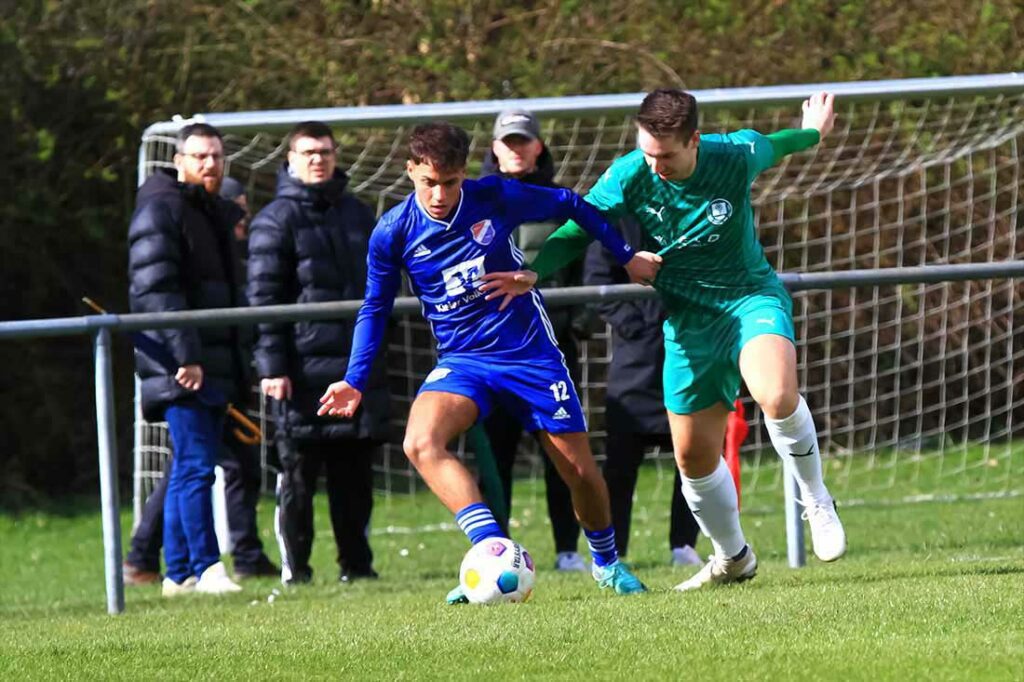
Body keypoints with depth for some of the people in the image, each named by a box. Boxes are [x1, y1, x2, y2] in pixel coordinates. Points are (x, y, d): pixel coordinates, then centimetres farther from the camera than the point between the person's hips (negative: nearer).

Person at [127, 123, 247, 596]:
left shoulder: (214, 213, 20)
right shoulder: (161, 211, -9)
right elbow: (155, 290, -18)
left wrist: (234, 372, 23)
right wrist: (185, 356, -24)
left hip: (211, 365, 9)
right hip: (179, 366, -9)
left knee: (190, 469, 10)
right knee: (195, 465, -13)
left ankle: (178, 573, 13)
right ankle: (206, 568, -15)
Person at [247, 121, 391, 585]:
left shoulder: (357, 215, 17)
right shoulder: (275, 221, -1)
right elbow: (264, 298, -7)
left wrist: (375, 346, 20)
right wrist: (272, 366, -14)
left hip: (357, 367, 5)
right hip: (304, 368, -5)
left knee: (355, 469, 6)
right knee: (298, 469, -3)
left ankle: (356, 562, 12)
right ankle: (294, 567, 1)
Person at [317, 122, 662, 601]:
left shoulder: (496, 198, -11)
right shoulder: (393, 233, -9)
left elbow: (569, 206, 6)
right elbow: (375, 308, 6)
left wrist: (627, 257, 13)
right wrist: (355, 381, -2)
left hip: (531, 351, 0)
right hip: (461, 360, 0)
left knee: (580, 471, 4)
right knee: (420, 443, -30)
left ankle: (607, 562, 34)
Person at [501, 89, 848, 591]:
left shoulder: (736, 156, -16)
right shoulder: (629, 177, -15)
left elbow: (773, 146, 7)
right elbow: (578, 230, -6)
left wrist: (811, 133, 28)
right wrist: (534, 272, -24)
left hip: (751, 295, -3)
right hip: (687, 317, 3)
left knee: (776, 395, -33)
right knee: (693, 455, 4)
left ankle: (817, 502, -7)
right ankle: (732, 558, 30)